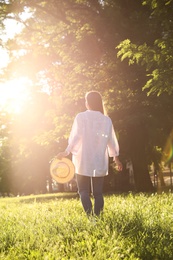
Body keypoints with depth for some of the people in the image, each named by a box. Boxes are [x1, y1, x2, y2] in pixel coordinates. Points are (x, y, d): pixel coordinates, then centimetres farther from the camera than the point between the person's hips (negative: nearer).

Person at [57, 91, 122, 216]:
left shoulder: (81, 117, -5)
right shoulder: (106, 119, 3)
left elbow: (75, 137, -9)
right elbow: (112, 140, 9)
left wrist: (66, 152, 0)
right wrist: (116, 157, 20)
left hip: (83, 162, -2)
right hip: (100, 163, 3)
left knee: (84, 191, 3)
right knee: (98, 192, 8)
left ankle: (90, 215, -15)